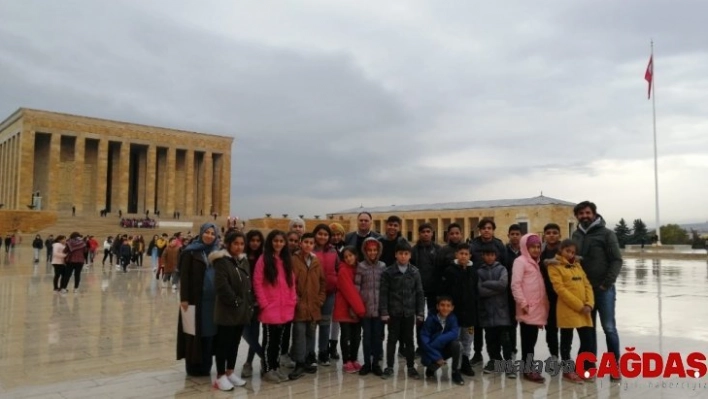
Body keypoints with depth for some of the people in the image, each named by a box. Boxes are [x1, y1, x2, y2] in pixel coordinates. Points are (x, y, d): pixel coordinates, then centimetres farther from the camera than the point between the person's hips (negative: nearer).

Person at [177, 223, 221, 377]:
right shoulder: (191, 252, -3)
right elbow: (184, 276, -6)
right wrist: (184, 298, -14)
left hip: (213, 299, 4)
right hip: (195, 298, -4)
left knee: (209, 332, 9)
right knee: (195, 332, 2)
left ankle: (205, 366, 20)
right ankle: (193, 367, 13)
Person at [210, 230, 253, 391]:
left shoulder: (244, 261, 11)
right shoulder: (222, 261, -12)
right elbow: (221, 286, -21)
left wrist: (249, 303, 6)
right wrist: (235, 301, -16)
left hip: (243, 310, 7)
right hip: (227, 311, -7)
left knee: (235, 343, 15)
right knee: (223, 343, 3)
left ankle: (230, 372, 27)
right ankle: (220, 376, 13)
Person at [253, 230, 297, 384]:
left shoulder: (287, 260, 12)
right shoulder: (263, 259, -6)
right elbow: (257, 283, -10)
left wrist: (292, 300, 6)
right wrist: (263, 303, -12)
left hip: (285, 308, 5)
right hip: (269, 307, -5)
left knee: (278, 339, 13)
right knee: (269, 339, 3)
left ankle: (275, 367, 23)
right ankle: (267, 370, 12)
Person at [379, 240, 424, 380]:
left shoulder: (415, 272, 1)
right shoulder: (388, 272, -4)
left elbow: (419, 293, 4)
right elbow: (384, 293, -5)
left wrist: (420, 312, 0)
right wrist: (384, 312, -10)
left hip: (409, 311, 1)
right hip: (393, 311, -1)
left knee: (409, 339, 10)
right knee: (392, 339, 7)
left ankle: (411, 367, 21)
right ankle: (389, 366, 18)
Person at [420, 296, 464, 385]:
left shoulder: (452, 318, -9)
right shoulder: (431, 319, -17)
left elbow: (454, 334, -26)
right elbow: (424, 340, -20)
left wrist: (438, 341, -35)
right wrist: (437, 356, -27)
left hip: (445, 349, 3)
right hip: (431, 351, -3)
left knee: (455, 343, -27)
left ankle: (455, 373, -7)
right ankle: (431, 368, 7)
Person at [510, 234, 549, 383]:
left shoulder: (535, 263, 20)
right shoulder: (520, 261, -6)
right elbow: (515, 284, -14)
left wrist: (544, 304, 16)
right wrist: (522, 302, -19)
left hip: (537, 308, 8)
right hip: (527, 308, -8)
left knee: (532, 339, 10)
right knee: (528, 339, -5)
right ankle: (529, 369, -1)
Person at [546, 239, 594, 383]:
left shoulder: (577, 265, 18)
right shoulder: (555, 266, -3)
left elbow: (587, 285, 11)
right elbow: (560, 289, -12)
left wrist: (589, 304, -5)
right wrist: (579, 305, -15)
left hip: (584, 310, 6)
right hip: (567, 310, -6)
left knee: (588, 341, 8)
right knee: (567, 341, 5)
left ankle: (583, 369, 24)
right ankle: (568, 370, 16)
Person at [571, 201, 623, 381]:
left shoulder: (606, 234, -4)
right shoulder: (576, 235, 10)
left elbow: (616, 260, -9)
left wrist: (607, 283, -16)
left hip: (604, 289, -4)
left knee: (609, 328, 0)